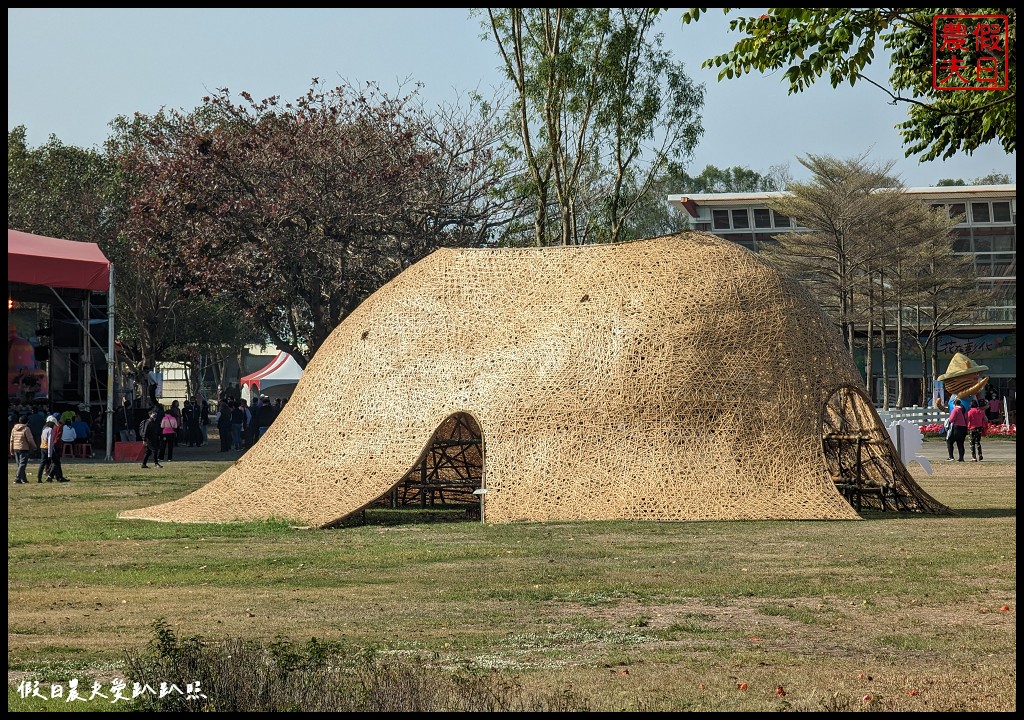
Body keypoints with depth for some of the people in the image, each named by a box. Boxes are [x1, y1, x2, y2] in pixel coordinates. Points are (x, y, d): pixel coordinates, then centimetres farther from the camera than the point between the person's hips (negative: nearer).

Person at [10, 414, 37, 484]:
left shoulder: (14, 429, 8)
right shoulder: (26, 429, -12)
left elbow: (12, 440, 11)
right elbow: (30, 439, -9)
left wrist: (11, 449, 18)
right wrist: (35, 446, 8)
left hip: (16, 449, 7)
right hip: (24, 448, -7)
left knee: (20, 464, 17)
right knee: (22, 464, -6)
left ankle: (23, 479, 24)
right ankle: (17, 479, -16)